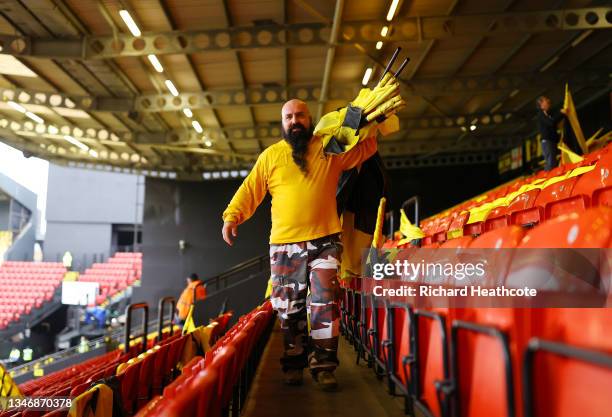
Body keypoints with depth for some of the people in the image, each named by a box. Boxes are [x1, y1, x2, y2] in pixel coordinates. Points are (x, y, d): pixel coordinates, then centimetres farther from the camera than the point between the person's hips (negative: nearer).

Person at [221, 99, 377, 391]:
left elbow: (366, 147, 14)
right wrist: (232, 215, -6)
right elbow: (250, 190, 6)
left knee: (325, 303, -6)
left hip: (325, 241, 0)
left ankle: (324, 366, 3)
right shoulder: (270, 155, 9)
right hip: (284, 245, 1)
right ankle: (294, 364, 20)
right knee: (289, 307, 6)